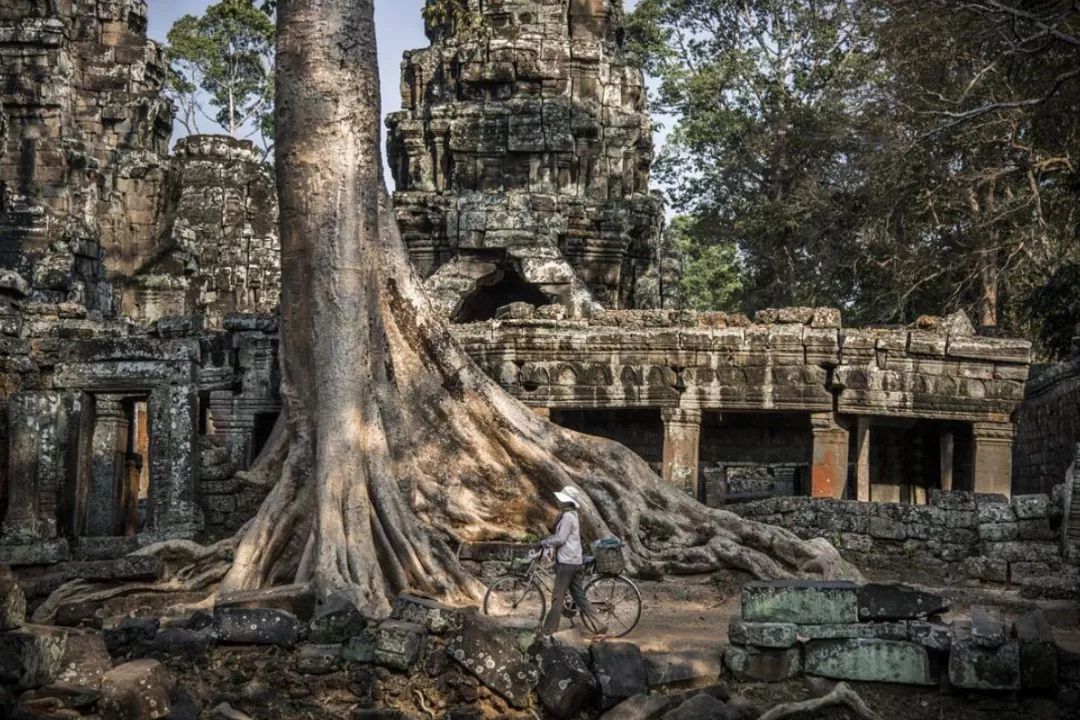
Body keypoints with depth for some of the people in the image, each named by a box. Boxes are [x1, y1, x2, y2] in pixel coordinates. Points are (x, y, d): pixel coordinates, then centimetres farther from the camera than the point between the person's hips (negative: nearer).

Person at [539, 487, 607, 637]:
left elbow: (560, 539, -19)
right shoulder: (572, 515, 16)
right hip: (575, 561, 10)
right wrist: (548, 541, 18)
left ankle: (549, 630, 3)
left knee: (557, 597, -3)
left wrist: (544, 542, -6)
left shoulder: (567, 517, -15)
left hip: (567, 562, -10)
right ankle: (599, 625, 8)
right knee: (579, 596, 11)